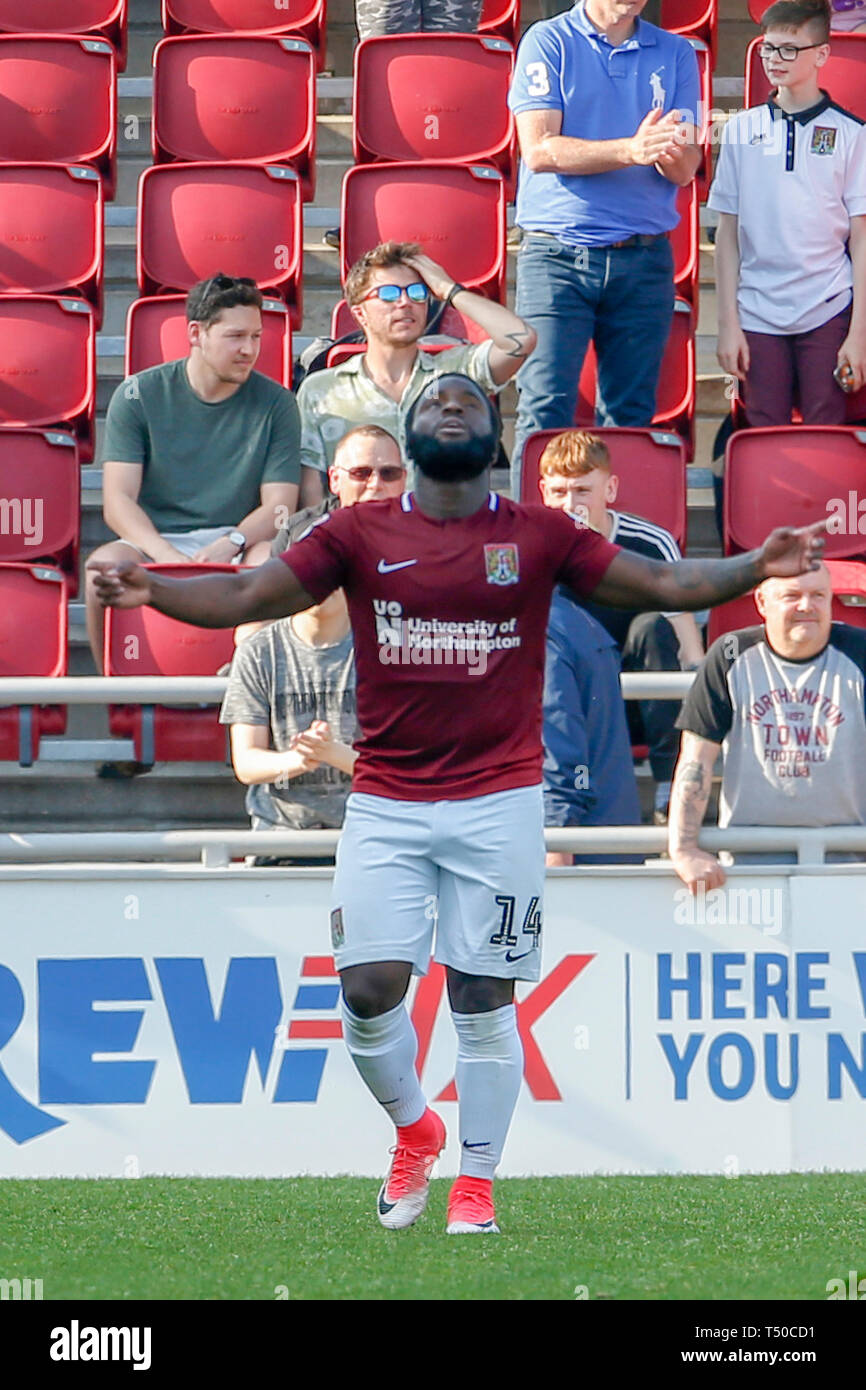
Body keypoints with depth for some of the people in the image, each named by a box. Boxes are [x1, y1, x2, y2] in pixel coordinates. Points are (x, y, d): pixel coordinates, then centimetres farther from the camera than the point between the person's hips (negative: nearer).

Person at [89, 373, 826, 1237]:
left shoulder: (539, 539, 4)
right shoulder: (359, 535, 5)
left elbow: (663, 584, 4)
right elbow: (247, 597, 1)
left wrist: (756, 567, -12)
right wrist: (152, 591, -15)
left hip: (497, 804, -1)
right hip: (385, 803, 1)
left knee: (483, 999, 0)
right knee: (370, 990, -6)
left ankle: (475, 1181, 14)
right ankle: (414, 1132, 21)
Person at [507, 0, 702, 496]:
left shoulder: (675, 54, 11)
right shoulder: (548, 43, 1)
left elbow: (686, 169, 4)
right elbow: (540, 150, -10)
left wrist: (669, 150, -21)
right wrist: (632, 149, -21)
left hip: (645, 258, 3)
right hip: (557, 252, -3)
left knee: (632, 417, 3)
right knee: (545, 408, -11)